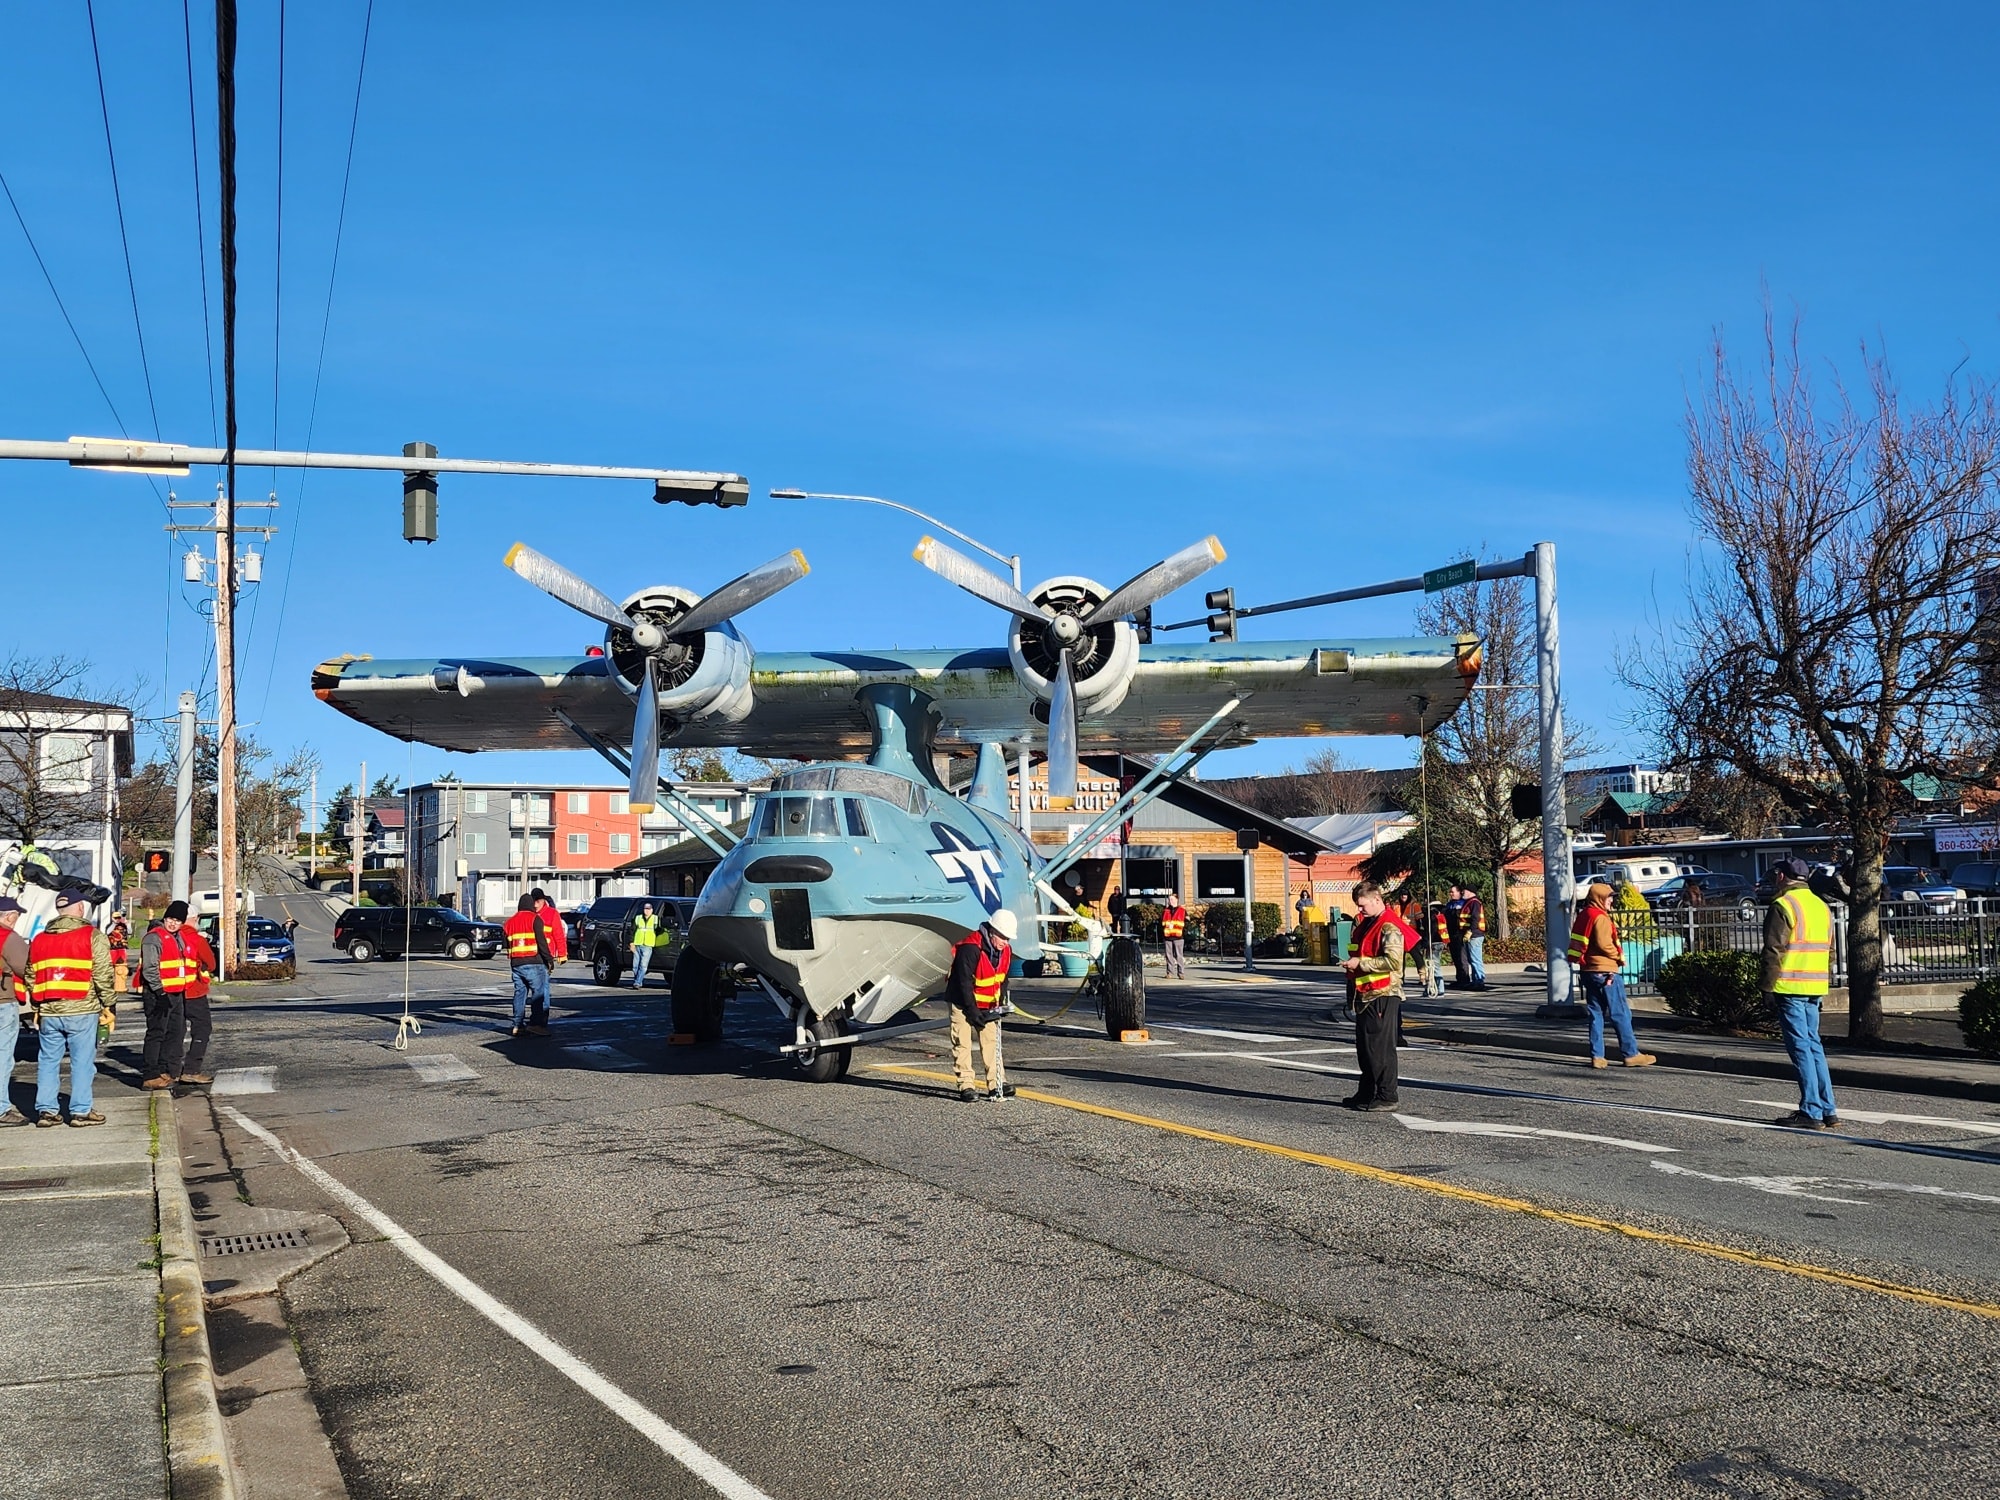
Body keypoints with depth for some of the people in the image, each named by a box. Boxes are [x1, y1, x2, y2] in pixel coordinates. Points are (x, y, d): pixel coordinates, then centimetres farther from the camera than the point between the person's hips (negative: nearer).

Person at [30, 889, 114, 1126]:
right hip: (81, 1011, -5)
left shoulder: (39, 939, 12)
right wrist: (108, 1004, 2)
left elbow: (31, 977, 15)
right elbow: (103, 975, -8)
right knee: (82, 1061, 1)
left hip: (48, 1012, 5)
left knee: (49, 1061, 11)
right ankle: (81, 1111, 2)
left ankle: (46, 1110, 12)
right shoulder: (92, 936, -5)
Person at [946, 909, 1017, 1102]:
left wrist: (999, 1005, -2)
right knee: (962, 1042, -7)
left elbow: (1002, 979, 8)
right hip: (962, 1002, -6)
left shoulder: (1006, 950, -3)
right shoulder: (970, 948, -27)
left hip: (987, 1004, 6)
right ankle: (966, 1085, -5)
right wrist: (973, 1012, -22)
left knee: (992, 1040, 2)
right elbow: (964, 983, -25)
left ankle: (997, 1083, 5)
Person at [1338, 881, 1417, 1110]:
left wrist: (1360, 963, -21)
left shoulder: (1389, 928, -15)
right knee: (1364, 1048, 15)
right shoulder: (1366, 924, 15)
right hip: (1365, 996, 10)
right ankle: (1366, 1094, 23)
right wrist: (1351, 964, 12)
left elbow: (1393, 961, -26)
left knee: (1382, 1048, -5)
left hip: (1382, 997, -10)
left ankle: (1386, 1097, 1)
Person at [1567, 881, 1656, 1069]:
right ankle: (1631, 1054, 1)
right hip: (1605, 972, -9)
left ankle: (1597, 1056, 8)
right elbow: (1603, 943, -21)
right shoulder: (1600, 917, -13)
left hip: (1588, 970, 9)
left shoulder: (1583, 916, 15)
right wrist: (1619, 957, -6)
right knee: (1621, 1014, -2)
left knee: (1596, 1014, 10)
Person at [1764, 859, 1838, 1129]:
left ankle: (1812, 1112, -6)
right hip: (1815, 989, 8)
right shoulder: (1821, 906, 16)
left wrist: (1769, 988, -8)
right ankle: (1828, 1111, 12)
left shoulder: (1783, 906, -9)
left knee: (1800, 1047, -5)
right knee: (1813, 1045, 13)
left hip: (1790, 988, -8)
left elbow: (1773, 952, -13)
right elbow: (1830, 952, 20)